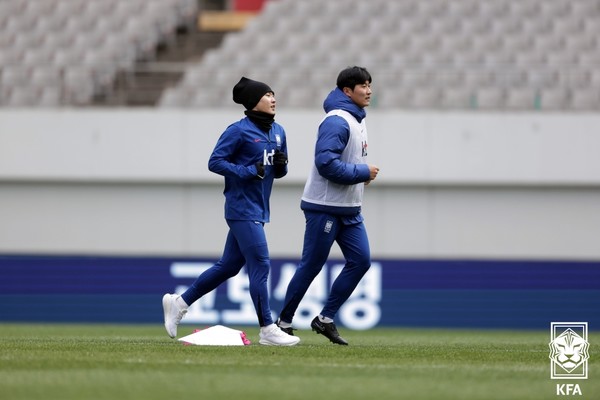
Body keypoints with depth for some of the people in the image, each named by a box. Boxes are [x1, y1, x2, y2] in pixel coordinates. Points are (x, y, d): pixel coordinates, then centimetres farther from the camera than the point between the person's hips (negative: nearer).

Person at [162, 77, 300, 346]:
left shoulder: (277, 132, 12)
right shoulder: (239, 130, -10)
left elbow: (279, 172, 19)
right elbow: (215, 162, -12)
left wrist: (281, 164, -5)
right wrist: (251, 171, -20)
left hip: (259, 210, 8)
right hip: (242, 209, -8)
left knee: (229, 266, 13)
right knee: (260, 265, -11)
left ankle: (179, 303, 24)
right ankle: (267, 329, -7)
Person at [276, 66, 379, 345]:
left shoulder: (358, 121, 15)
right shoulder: (336, 121, -17)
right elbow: (326, 163, -26)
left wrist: (364, 174, 4)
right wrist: (363, 173, -18)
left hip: (349, 209, 9)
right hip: (325, 207, -9)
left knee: (360, 261, 1)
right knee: (311, 266, -3)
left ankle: (326, 319, 8)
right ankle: (284, 322, 10)